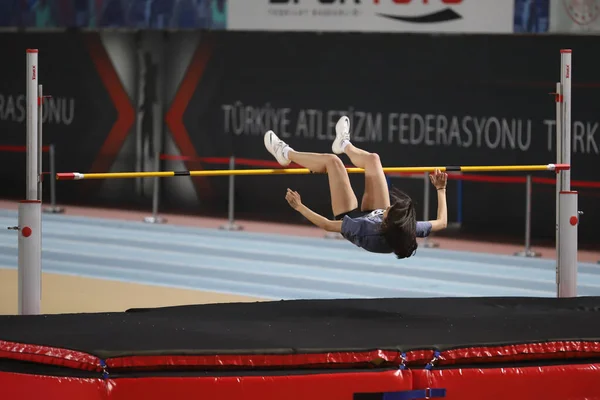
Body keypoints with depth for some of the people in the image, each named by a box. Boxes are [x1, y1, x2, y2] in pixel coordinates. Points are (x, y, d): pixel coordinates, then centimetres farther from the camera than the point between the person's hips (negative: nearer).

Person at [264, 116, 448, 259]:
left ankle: (286, 155, 30)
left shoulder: (366, 229, -49)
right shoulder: (410, 230, -41)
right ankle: (344, 145, 48)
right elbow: (442, 222, -22)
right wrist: (441, 190, -16)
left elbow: (326, 225, -37)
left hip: (351, 217, -3)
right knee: (372, 159, 10)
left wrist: (299, 207, -29)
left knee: (332, 161, 0)